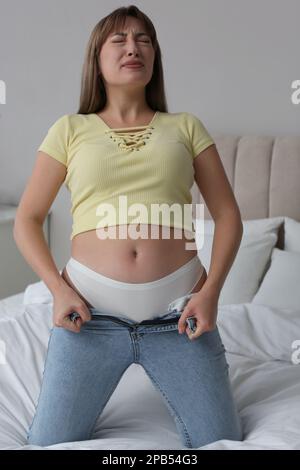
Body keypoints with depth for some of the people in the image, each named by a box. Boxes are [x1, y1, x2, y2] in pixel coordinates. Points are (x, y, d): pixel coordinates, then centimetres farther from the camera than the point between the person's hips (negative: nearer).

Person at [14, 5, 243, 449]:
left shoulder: (185, 127, 9)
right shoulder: (70, 129, 7)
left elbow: (228, 216, 7)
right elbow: (27, 220, 8)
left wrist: (211, 291, -7)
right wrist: (59, 289, -7)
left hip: (178, 308, 1)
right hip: (91, 311, 0)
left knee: (221, 442, 5)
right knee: (50, 444, 5)